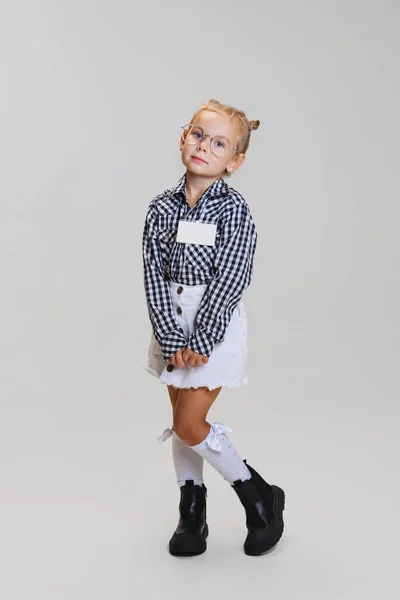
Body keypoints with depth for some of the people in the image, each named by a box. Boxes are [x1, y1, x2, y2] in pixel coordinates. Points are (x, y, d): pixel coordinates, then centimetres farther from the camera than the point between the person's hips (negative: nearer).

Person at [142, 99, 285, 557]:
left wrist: (200, 342, -18)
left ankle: (260, 498, 14)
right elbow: (154, 278, -4)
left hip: (215, 326, -5)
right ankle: (191, 513, 30)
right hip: (172, 325, 5)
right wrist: (172, 339, -13)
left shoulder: (234, 209, -11)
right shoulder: (162, 208, 1)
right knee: (181, 422, 12)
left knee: (189, 424, -6)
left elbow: (229, 282, -16)